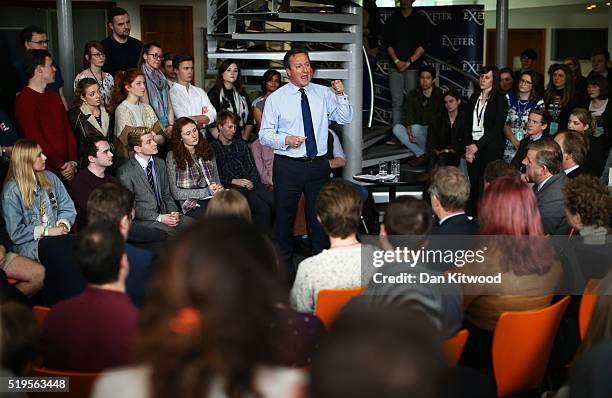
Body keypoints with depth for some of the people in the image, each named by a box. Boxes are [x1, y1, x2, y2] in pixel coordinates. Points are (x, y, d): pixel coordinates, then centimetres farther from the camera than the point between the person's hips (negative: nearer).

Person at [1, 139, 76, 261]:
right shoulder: (11, 191, -6)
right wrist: (47, 231, -14)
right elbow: (15, 233, -8)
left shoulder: (50, 177, 11)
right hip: (30, 245, -5)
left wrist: (63, 225, -11)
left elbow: (68, 208, 9)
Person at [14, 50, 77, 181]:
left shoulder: (54, 96, 16)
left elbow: (68, 129, 12)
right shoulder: (25, 101, -11)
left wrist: (73, 162, -3)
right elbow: (37, 141, -17)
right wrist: (62, 167, -12)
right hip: (47, 171, -7)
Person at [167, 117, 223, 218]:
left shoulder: (206, 149, 16)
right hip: (193, 205, -5)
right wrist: (207, 191, -9)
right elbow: (176, 193, -3)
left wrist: (219, 188, -3)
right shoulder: (173, 156, 1)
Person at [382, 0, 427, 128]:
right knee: (396, 102, -3)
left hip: (413, 67, -1)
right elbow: (387, 42, 5)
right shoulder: (392, 19, 11)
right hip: (395, 66, 1)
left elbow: (423, 45, 1)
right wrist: (397, 61, -6)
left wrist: (409, 62, -8)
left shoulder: (419, 20, 7)